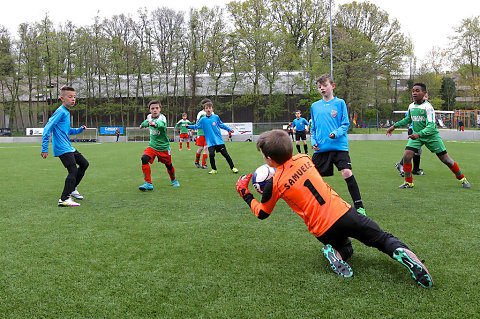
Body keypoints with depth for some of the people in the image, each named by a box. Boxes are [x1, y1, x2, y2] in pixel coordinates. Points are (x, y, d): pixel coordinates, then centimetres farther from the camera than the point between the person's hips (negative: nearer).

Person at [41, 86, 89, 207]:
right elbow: (47, 129, -19)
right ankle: (64, 200, -12)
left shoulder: (66, 112, 16)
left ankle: (72, 189, 28)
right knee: (73, 170, -15)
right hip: (62, 148, -10)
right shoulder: (61, 112, -14)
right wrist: (44, 148, -21)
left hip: (69, 147, 10)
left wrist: (79, 130, 14)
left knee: (84, 163, 17)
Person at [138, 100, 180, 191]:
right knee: (144, 158, -23)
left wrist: (155, 124, -69)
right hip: (152, 145, 4)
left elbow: (162, 124, -49)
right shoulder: (149, 117, -3)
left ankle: (173, 180, 45)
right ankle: (148, 184, -17)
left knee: (169, 165, 11)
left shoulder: (162, 118, -22)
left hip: (163, 147, -4)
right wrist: (143, 124, 37)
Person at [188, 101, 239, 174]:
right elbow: (196, 126, 7)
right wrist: (188, 126, -4)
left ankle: (233, 167, 14)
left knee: (225, 154, 1)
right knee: (211, 154, -14)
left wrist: (229, 129, 13)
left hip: (219, 140, 0)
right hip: (210, 142, 0)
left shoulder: (216, 117, 2)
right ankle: (214, 169, 6)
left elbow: (221, 125, 14)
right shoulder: (203, 120, 3)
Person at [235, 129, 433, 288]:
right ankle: (402, 252, -16)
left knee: (345, 247, 31)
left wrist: (244, 192, 18)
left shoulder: (274, 184, -7)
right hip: (344, 213, 2)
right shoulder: (304, 158, 3)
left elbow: (262, 213, 10)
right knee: (383, 239, 17)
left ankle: (336, 253, -4)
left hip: (324, 230, -1)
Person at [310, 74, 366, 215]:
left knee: (347, 173, -17)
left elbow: (345, 124, 2)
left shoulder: (340, 103, 4)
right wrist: (313, 141, 5)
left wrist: (336, 133, -17)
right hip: (320, 149, 4)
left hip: (339, 146, -3)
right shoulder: (315, 106, 14)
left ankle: (359, 206, -7)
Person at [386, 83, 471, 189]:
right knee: (406, 156, -15)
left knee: (445, 159, 1)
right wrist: (394, 126, 15)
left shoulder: (428, 107, -19)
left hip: (431, 136, -4)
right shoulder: (411, 106, 0)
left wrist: (419, 134, -43)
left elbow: (431, 126, -28)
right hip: (416, 136, 5)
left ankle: (462, 179, 22)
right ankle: (408, 182, 2)